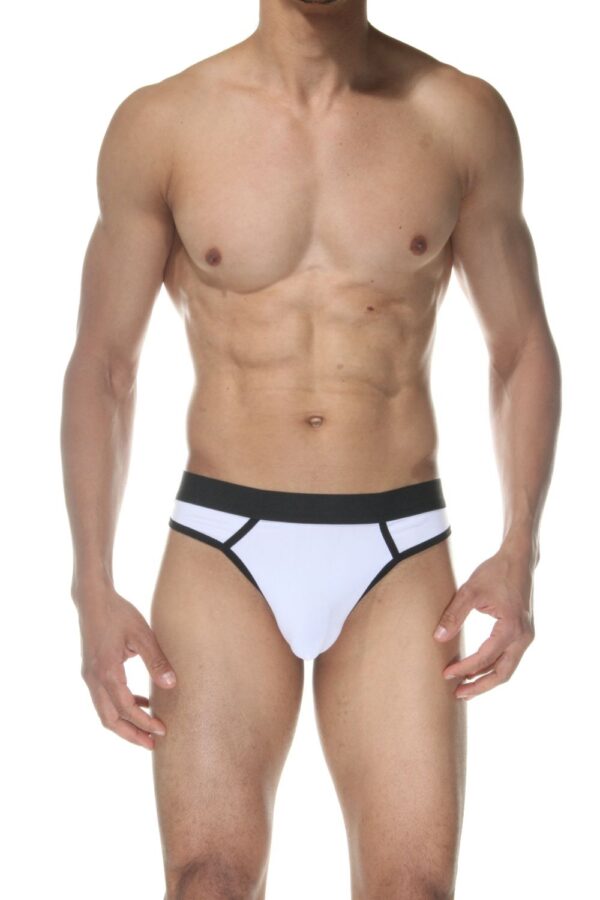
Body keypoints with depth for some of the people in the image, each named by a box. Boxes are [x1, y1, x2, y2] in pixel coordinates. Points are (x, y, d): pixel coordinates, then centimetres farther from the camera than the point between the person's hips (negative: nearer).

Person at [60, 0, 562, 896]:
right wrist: (92, 588, -5)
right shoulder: (159, 124, 0)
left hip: (399, 558, 1)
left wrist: (519, 551, -5)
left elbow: (523, 349, 9)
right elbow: (100, 365, 5)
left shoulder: (464, 116, 1)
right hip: (224, 551, 0)